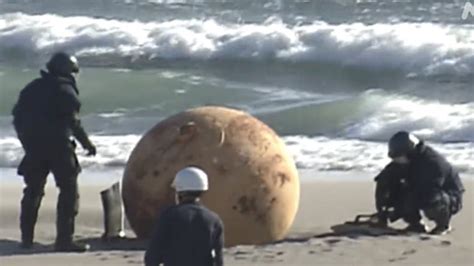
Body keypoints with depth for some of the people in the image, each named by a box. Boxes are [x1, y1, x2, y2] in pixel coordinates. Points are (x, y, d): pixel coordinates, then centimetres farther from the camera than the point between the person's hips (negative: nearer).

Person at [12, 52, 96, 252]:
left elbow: (18, 116, 13)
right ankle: (64, 239, -8)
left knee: (33, 191, 16)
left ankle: (26, 238, 18)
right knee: (69, 191, -1)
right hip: (58, 146, -6)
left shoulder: (32, 88, 12)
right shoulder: (65, 90, -7)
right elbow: (73, 122, -14)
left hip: (34, 148, 6)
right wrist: (87, 144, -7)